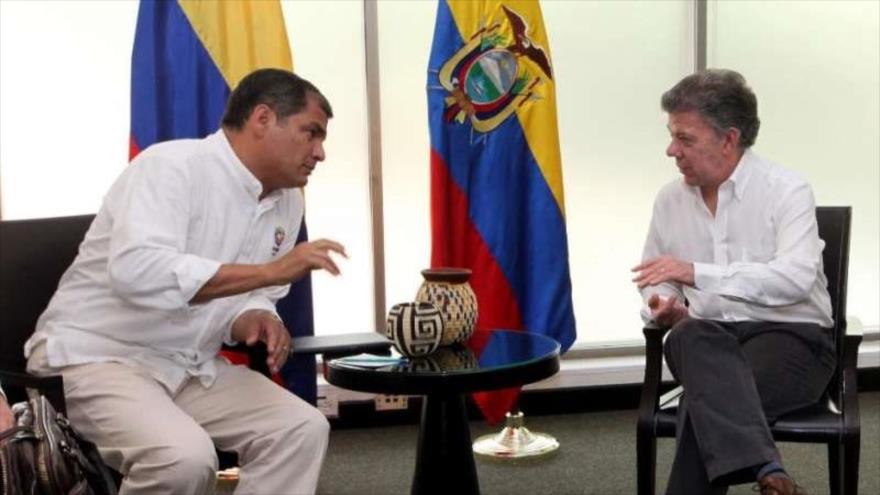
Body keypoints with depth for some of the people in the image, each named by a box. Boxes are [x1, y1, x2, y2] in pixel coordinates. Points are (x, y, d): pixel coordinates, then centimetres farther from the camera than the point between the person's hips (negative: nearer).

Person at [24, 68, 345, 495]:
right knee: (184, 456, -31)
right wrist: (270, 271, -34)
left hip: (189, 367, 8)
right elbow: (137, 271, -35)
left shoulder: (287, 202, 6)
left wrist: (258, 321, -12)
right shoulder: (173, 166, -18)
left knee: (301, 428, -11)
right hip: (95, 357, -7)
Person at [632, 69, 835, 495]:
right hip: (707, 339, 4)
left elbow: (797, 277, -20)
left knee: (707, 397, -37)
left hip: (790, 336, -3)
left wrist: (697, 272, -27)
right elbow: (654, 284, 24)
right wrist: (664, 304, -2)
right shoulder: (670, 200, 12)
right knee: (690, 336, -37)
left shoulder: (786, 190, -4)